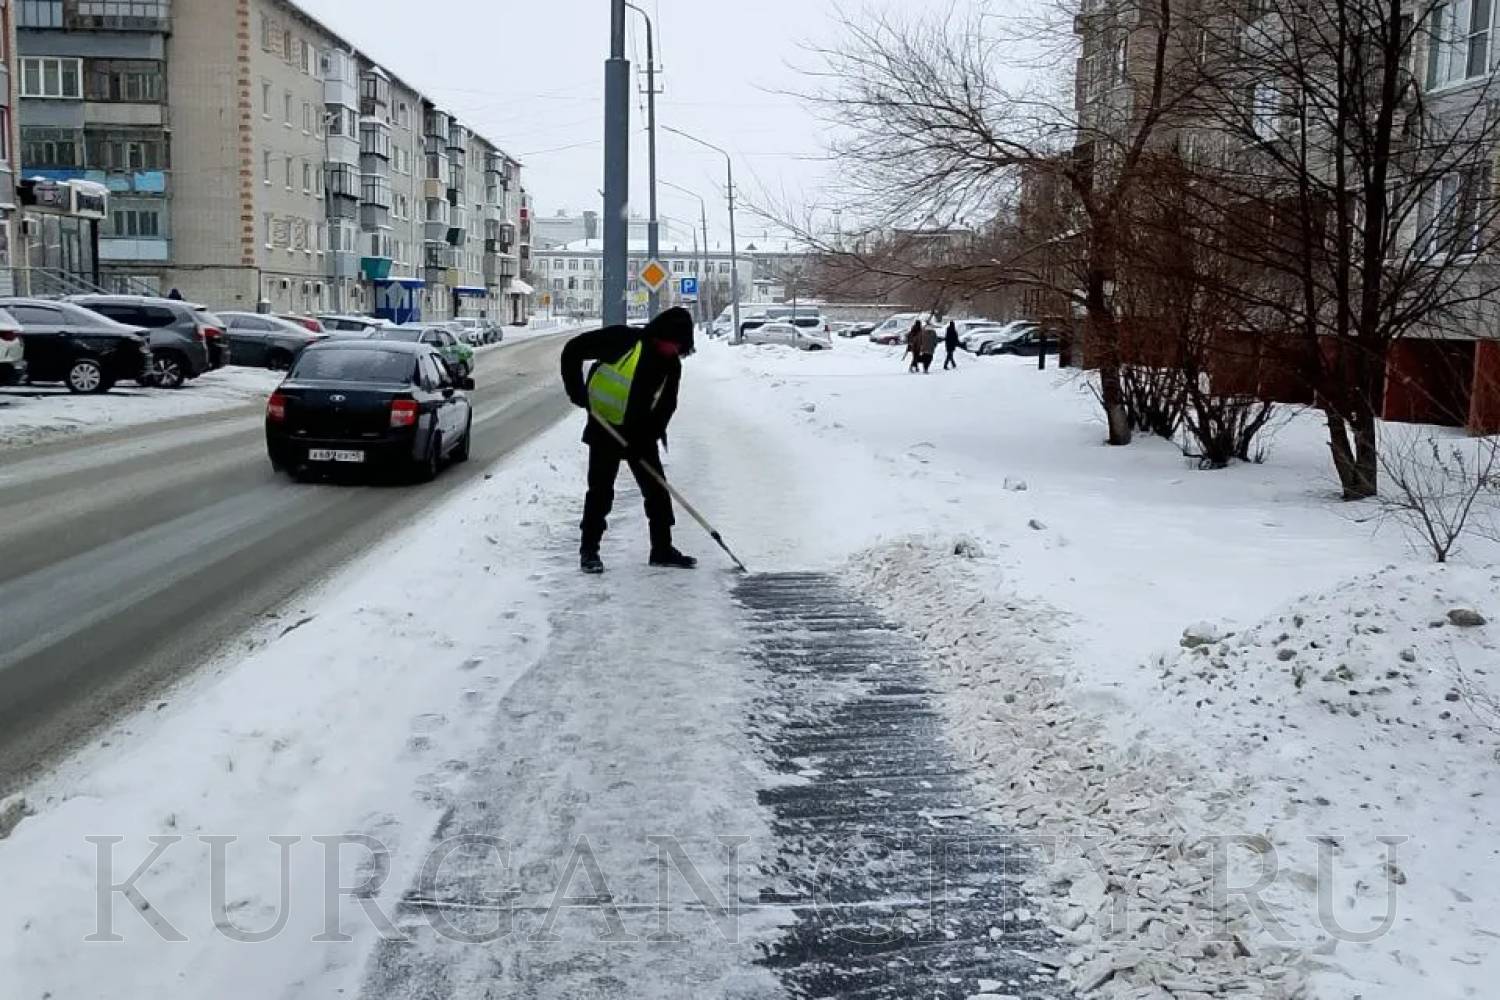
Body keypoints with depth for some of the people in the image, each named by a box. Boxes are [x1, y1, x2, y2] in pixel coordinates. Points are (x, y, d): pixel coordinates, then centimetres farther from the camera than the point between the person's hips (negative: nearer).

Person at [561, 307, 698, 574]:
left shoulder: (671, 365, -1)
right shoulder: (623, 339, -16)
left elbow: (666, 407, -3)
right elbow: (572, 350, -12)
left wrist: (647, 438, -14)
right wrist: (576, 390, -14)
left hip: (641, 432, 5)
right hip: (605, 426, -5)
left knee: (657, 489, 5)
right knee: (601, 490, -2)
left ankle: (662, 549, 16)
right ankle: (589, 550, 9)